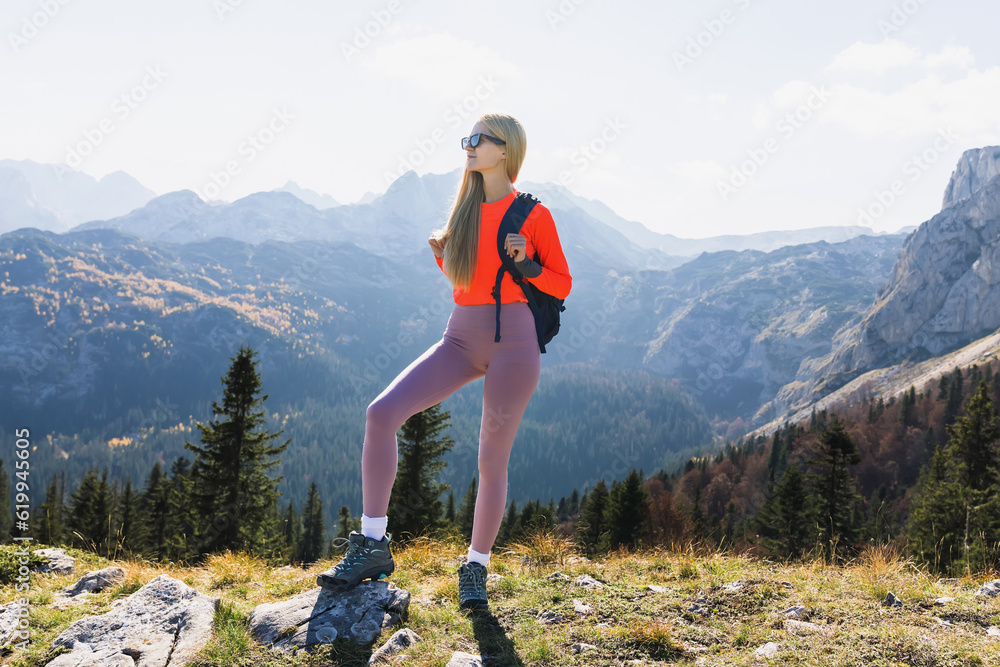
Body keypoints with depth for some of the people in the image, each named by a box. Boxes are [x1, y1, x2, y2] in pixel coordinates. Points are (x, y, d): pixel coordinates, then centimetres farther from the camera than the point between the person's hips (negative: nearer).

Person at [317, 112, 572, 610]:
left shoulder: (532, 214, -2)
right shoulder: (466, 208, 14)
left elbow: (561, 285, 2)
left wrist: (525, 263, -15)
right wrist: (442, 254, 5)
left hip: (513, 342, -5)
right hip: (461, 339, 5)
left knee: (492, 460, 1)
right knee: (383, 412, -14)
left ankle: (477, 566, 21)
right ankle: (373, 544, -7)